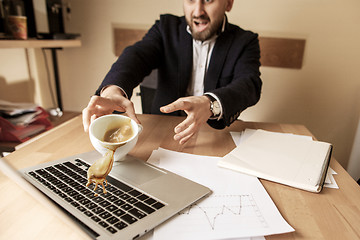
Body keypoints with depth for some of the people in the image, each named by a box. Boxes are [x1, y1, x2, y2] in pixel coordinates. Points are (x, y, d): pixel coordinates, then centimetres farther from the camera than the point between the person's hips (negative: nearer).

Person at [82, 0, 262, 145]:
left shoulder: (245, 42, 0)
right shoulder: (166, 27, 4)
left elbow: (250, 84, -18)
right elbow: (137, 54, -14)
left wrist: (211, 104, -42)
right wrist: (113, 89, -38)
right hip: (161, 131, 3)